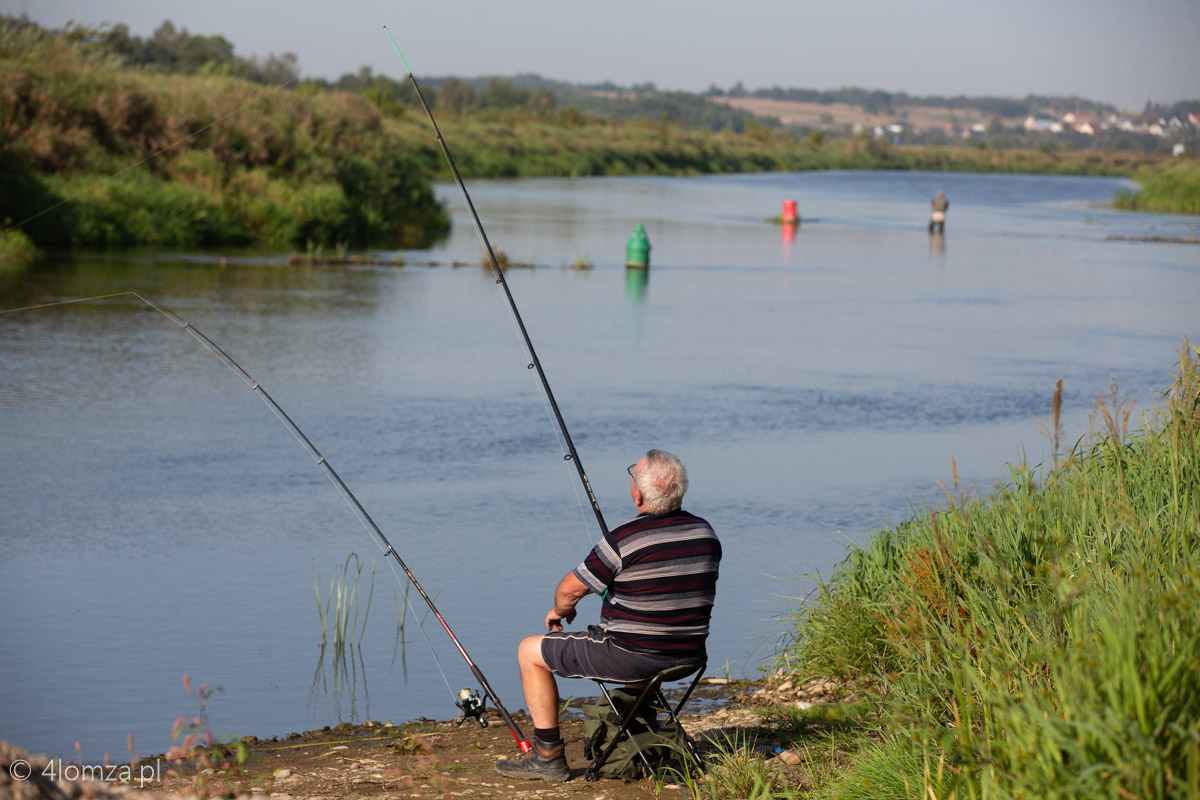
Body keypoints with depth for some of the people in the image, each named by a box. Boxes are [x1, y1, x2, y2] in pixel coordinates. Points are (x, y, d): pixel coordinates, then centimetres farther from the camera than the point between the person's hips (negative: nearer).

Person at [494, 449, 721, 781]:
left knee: (530, 652, 11)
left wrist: (560, 610, 15)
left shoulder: (624, 540, -20)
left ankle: (548, 754, 13)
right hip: (689, 655, 7)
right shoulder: (706, 534, -1)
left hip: (633, 656, -7)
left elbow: (570, 589, -9)